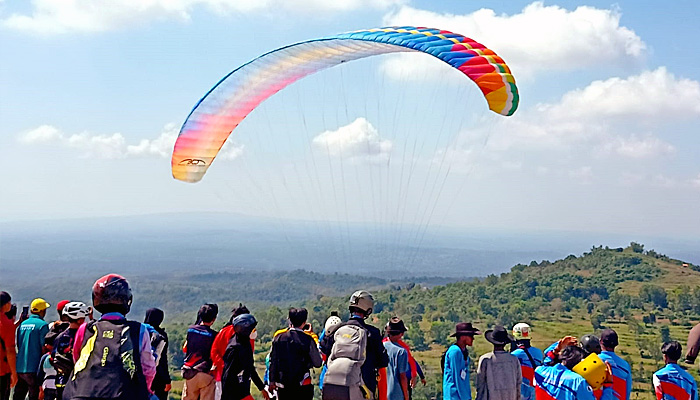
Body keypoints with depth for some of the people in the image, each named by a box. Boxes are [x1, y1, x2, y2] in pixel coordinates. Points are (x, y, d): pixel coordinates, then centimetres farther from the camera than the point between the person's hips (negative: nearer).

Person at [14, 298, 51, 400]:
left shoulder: (22, 324, 11)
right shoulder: (42, 324, -9)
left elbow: (18, 346, 18)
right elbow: (44, 348, -12)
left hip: (19, 368, 7)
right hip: (33, 369, -6)